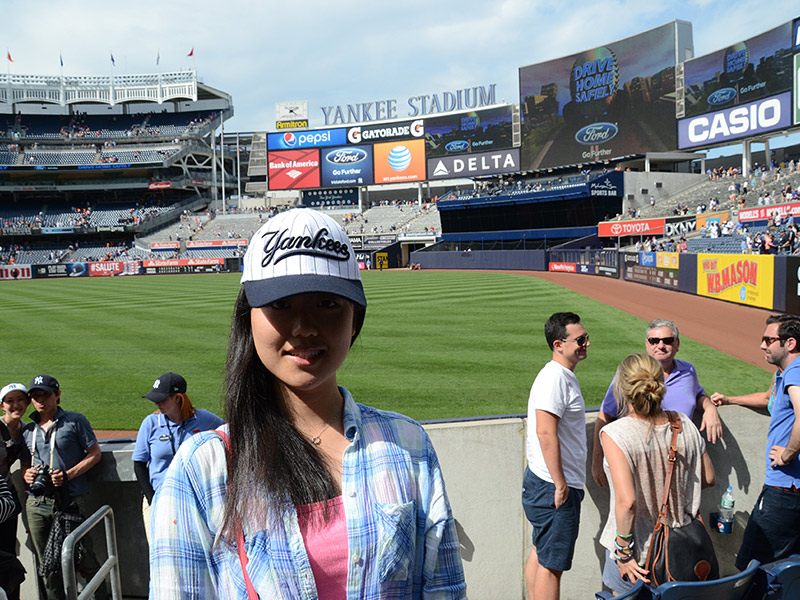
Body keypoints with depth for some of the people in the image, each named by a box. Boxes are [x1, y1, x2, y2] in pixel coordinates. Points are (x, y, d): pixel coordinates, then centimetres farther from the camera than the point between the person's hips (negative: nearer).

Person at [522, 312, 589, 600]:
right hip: (554, 486, -10)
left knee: (541, 552, 19)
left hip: (541, 481, 10)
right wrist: (560, 485, -23)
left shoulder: (564, 376, 14)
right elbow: (545, 433, -25)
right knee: (552, 563, -2)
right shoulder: (554, 378, -19)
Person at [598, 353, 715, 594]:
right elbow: (708, 479, 5)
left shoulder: (615, 434, -23)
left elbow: (626, 500, -28)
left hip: (639, 556, -5)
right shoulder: (684, 425, -7)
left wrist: (623, 551, -16)